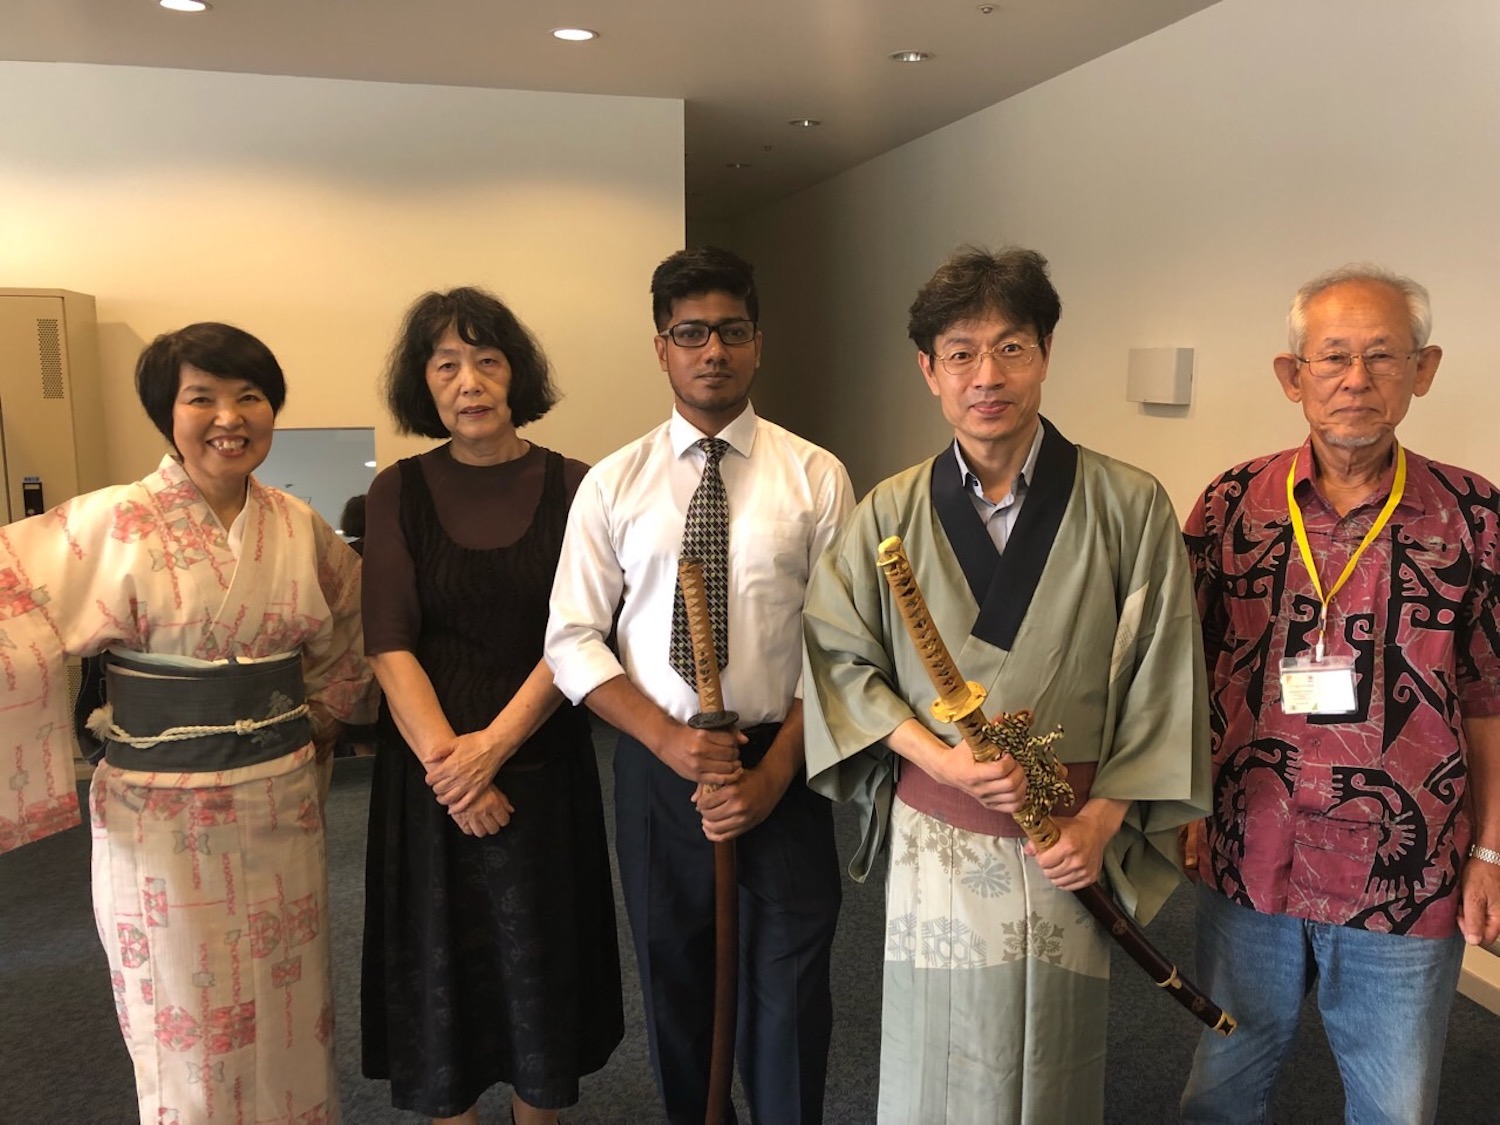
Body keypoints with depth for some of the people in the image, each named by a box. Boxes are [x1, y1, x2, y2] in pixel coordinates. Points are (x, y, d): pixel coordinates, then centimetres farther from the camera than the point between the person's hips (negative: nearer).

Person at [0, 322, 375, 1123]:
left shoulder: (298, 526, 1)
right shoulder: (114, 524, -11)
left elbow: (349, 613, 18)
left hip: (283, 802, 4)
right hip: (166, 814, -4)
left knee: (288, 1016, 18)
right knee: (191, 1035, 11)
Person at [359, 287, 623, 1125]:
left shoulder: (571, 487, -3)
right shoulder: (400, 492, 0)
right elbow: (389, 644, -7)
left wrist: (495, 743, -17)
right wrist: (446, 761, -16)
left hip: (542, 761, 0)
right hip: (428, 766, 1)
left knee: (541, 954, 11)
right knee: (440, 957, 11)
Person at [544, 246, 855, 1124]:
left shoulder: (816, 477, -3)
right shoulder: (614, 483, 0)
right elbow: (573, 639, -2)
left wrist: (776, 770, -12)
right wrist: (669, 739, -13)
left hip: (783, 764, -1)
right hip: (656, 763, 2)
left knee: (791, 991, 7)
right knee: (674, 981, 17)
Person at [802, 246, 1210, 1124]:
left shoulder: (1129, 507, -7)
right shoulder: (893, 513, -2)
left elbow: (1162, 682, -3)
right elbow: (838, 653, 1)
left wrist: (1103, 818, -8)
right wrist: (938, 757, -12)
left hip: (1070, 840, -1)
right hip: (935, 838, 1)